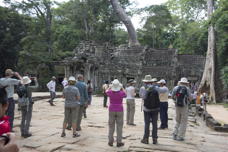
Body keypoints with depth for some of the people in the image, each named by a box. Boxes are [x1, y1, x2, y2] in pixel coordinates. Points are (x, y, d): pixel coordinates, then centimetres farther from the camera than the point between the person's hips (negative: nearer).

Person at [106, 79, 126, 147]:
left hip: (112, 110, 2)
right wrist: (122, 88, 15)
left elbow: (106, 91, 16)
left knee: (111, 126, 10)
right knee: (119, 126, 6)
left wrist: (111, 86, 24)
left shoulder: (110, 92, -9)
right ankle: (119, 142, 10)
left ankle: (110, 141, 15)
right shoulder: (121, 93, -13)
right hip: (119, 110, -1)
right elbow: (125, 95, 11)